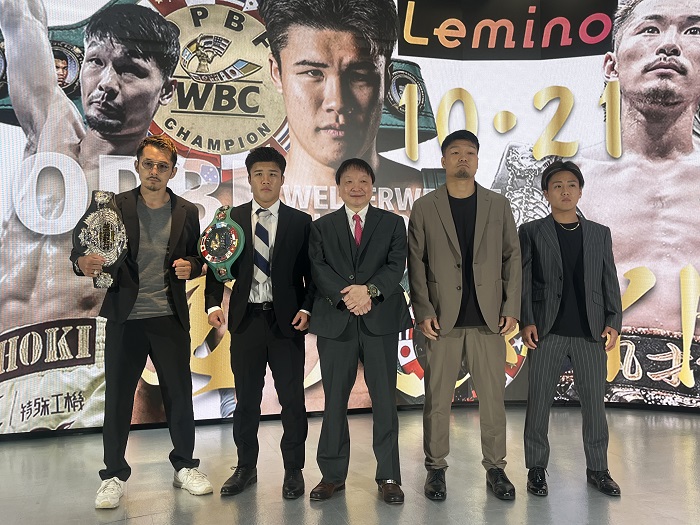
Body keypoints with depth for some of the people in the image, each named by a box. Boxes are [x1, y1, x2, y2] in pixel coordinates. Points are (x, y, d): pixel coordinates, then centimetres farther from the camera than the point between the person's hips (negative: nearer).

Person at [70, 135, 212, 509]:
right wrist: (83, 263, -22)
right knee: (117, 397, 6)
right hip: (125, 318, -1)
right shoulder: (114, 206, 0)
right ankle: (114, 475, 23)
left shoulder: (187, 212, 5)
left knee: (180, 394, 7)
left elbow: (197, 258, 13)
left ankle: (185, 467, 25)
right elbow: (81, 250, 1)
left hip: (171, 318, 1)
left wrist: (190, 267, -9)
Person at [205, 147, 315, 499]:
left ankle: (293, 470, 22)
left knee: (292, 399, 6)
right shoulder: (231, 219, 7)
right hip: (245, 320, 2)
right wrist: (213, 304, -9)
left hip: (286, 321, -1)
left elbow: (312, 273, 3)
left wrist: (306, 309, -10)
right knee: (246, 399, 12)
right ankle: (246, 468, 28)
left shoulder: (300, 222, 3)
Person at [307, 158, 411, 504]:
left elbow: (396, 265, -1)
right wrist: (346, 295, -17)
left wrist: (369, 289, -18)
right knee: (334, 400, 6)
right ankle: (333, 474, 18)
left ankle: (388, 476, 14)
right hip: (335, 320, 1)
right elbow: (318, 268, 0)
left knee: (384, 398, 3)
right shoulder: (322, 227, 13)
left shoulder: (392, 223, 12)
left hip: (381, 319, 0)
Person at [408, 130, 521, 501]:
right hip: (442, 319, -1)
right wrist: (423, 311, -7)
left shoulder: (498, 205, 10)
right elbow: (416, 264, 2)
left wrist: (511, 308, 1)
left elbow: (512, 258, 8)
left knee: (493, 397, 6)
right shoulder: (424, 208, 5)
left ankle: (495, 468, 22)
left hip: (488, 318, 2)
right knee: (437, 399, 4)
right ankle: (435, 468, 19)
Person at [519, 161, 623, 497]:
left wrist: (613, 322, 0)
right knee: (538, 402, 3)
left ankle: (598, 469, 21)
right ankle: (536, 469, 16)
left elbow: (609, 281, 10)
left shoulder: (600, 234, 13)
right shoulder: (531, 232, 4)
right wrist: (526, 322, -10)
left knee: (594, 402, 7)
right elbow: (522, 280, -1)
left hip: (591, 331, 2)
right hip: (546, 331, -2)